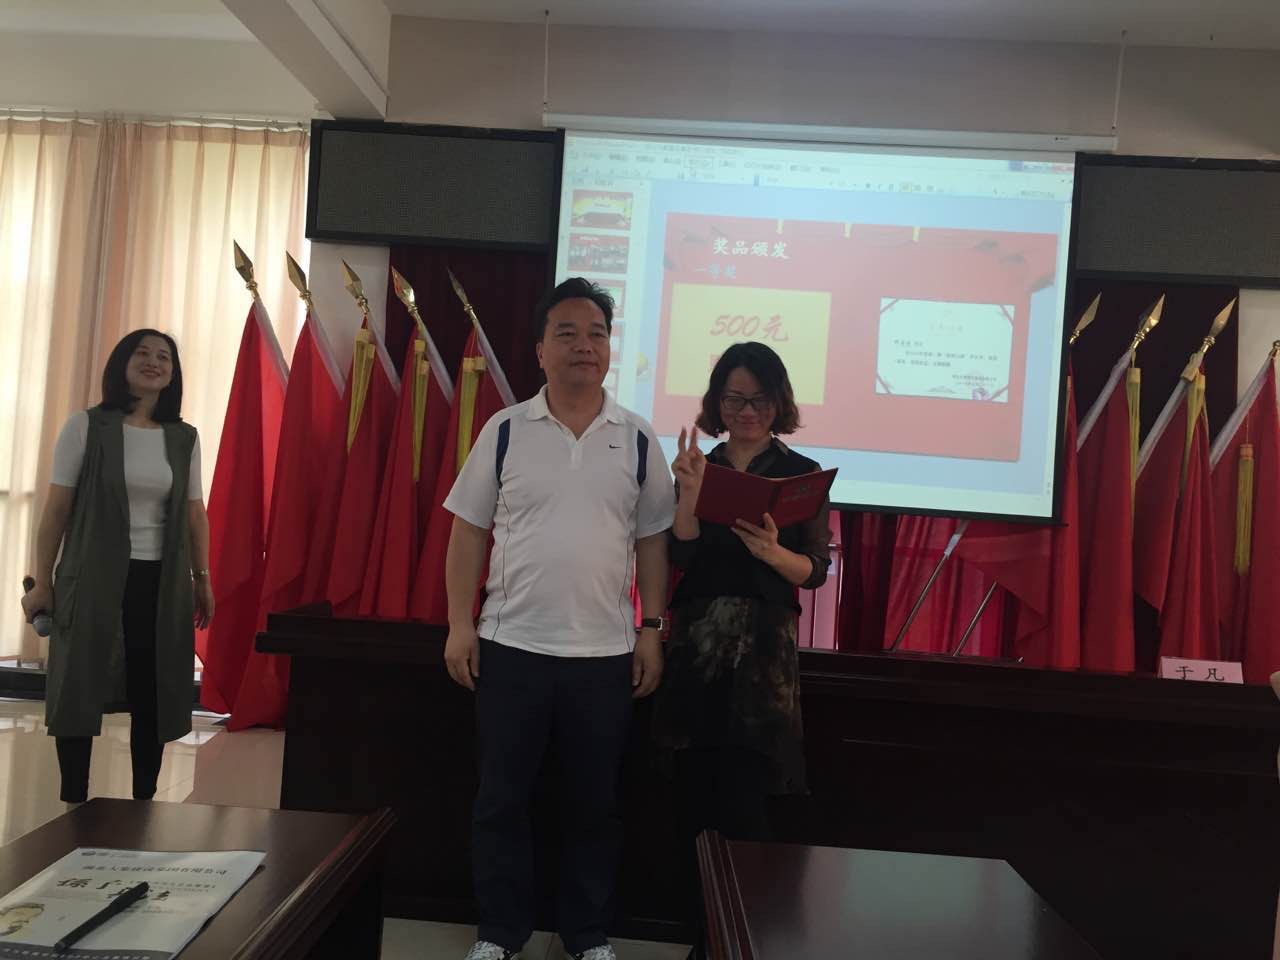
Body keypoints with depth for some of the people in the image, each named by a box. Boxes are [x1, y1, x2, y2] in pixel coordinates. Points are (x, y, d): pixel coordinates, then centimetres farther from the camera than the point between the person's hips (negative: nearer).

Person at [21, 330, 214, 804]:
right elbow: (56, 508, -2)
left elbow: (195, 513, 11)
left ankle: (144, 803, 19)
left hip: (162, 582, 3)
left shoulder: (185, 438, 6)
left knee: (152, 696, 6)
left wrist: (202, 578, 11)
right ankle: (73, 805, 18)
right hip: (94, 578, -3)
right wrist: (42, 582, -3)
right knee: (79, 692, 4)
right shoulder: (87, 426, -3)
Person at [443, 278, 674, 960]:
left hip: (605, 652, 1)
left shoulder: (638, 441, 2)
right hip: (511, 645, 0)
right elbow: (468, 533, 2)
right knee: (501, 799, 10)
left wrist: (651, 630, 2)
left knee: (594, 804, 12)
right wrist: (459, 626, -4)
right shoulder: (504, 431, -1)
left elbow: (652, 542, 7)